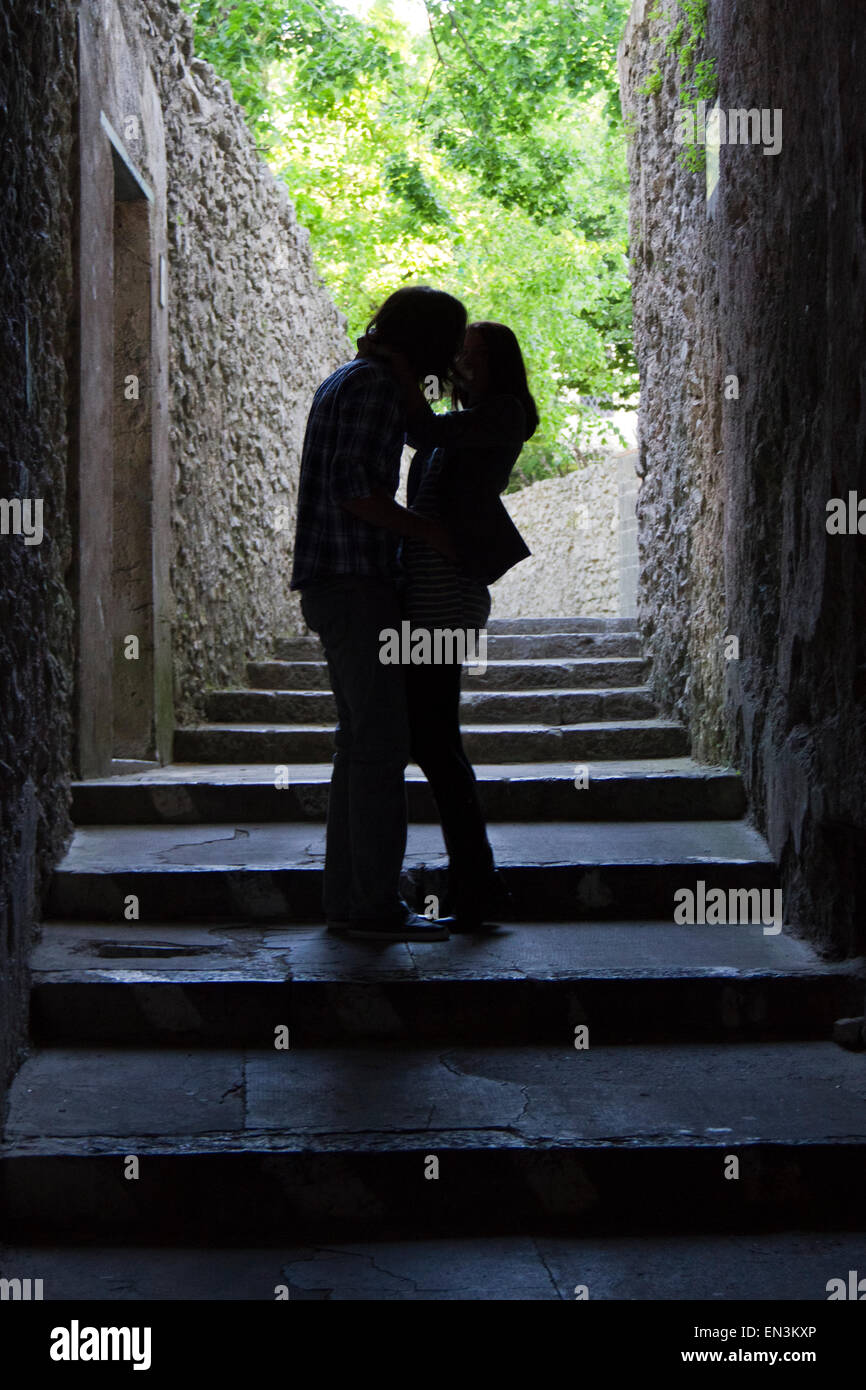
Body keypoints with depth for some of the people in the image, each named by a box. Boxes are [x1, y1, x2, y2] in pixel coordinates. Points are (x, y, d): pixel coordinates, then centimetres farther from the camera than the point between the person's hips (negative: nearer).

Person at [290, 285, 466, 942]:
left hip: (335, 585, 10)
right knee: (380, 745, -8)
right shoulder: (377, 384, -11)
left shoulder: (346, 380, 21)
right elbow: (354, 489, -21)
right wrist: (429, 530, -13)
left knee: (363, 742, 11)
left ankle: (347, 898, 14)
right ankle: (377, 904, -5)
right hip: (355, 585, -10)